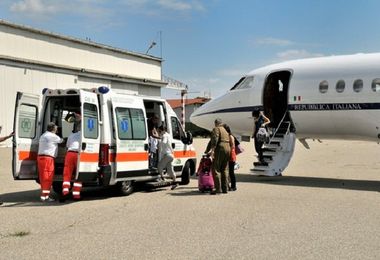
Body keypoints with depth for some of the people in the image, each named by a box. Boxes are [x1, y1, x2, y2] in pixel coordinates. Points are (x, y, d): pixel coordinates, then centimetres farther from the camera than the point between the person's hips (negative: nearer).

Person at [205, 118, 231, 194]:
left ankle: (218, 189, -12)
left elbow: (215, 139, -16)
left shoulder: (216, 129, 0)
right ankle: (225, 188, 15)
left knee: (216, 169, -6)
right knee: (224, 170, 15)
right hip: (227, 149, 8)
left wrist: (212, 149, -24)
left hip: (220, 150, -8)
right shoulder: (225, 130, 25)